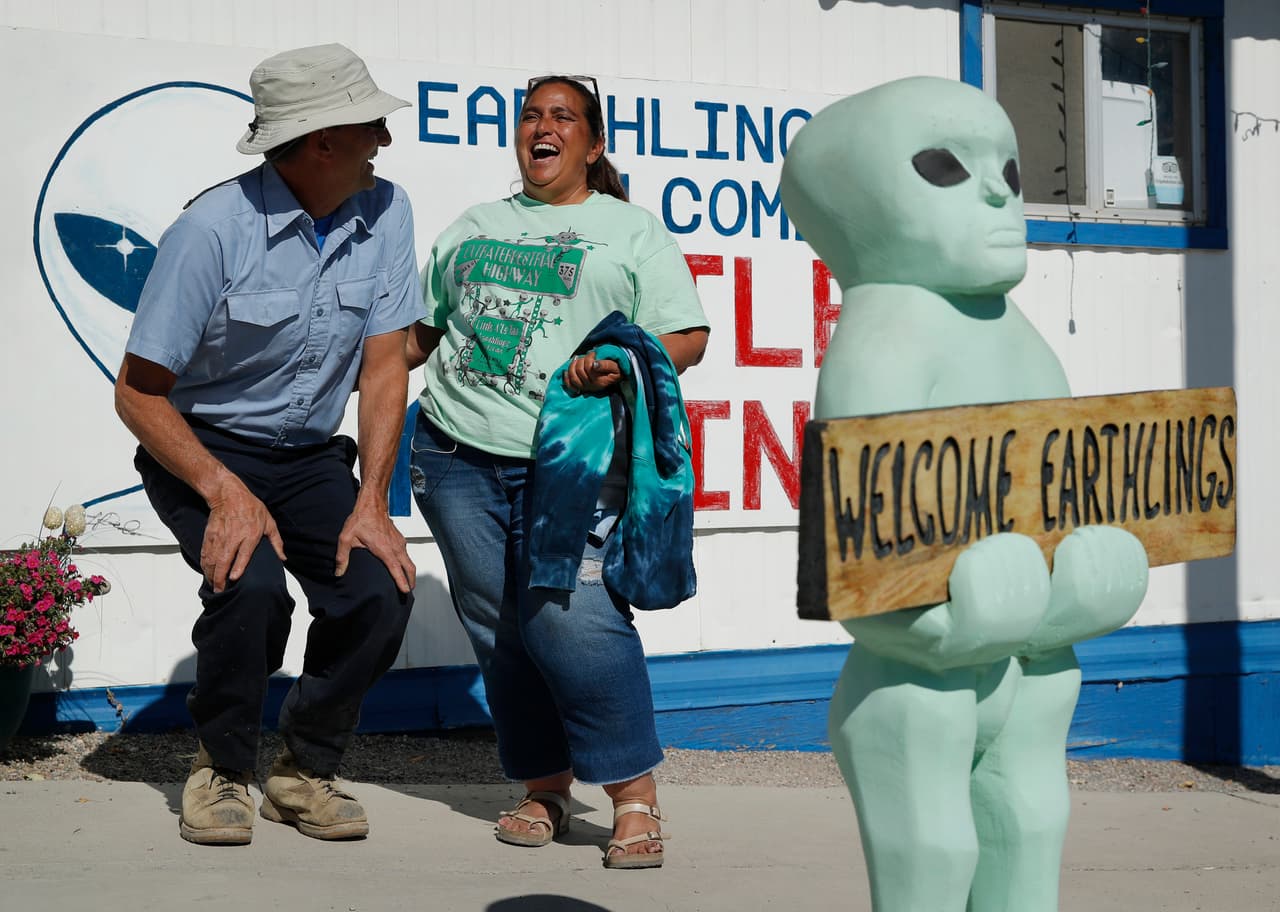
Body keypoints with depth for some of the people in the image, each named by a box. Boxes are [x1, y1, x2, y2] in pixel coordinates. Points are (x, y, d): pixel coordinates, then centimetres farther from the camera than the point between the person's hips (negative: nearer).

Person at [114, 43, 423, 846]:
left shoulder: (385, 212, -9)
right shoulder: (213, 230, -22)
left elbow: (384, 367, -6)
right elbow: (138, 392, -17)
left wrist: (371, 502, -16)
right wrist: (227, 493, -28)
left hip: (310, 458, 4)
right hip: (200, 448, -4)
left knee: (380, 590, -18)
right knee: (251, 583, -29)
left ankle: (306, 770, 6)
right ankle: (224, 768, -2)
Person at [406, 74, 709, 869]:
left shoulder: (633, 231, 10)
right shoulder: (474, 228, 22)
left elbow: (689, 337, 2)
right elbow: (419, 329, 26)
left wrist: (627, 361, -17)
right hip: (457, 453, 5)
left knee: (570, 617, -17)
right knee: (499, 630, 3)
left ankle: (636, 798, -8)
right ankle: (544, 789, 15)